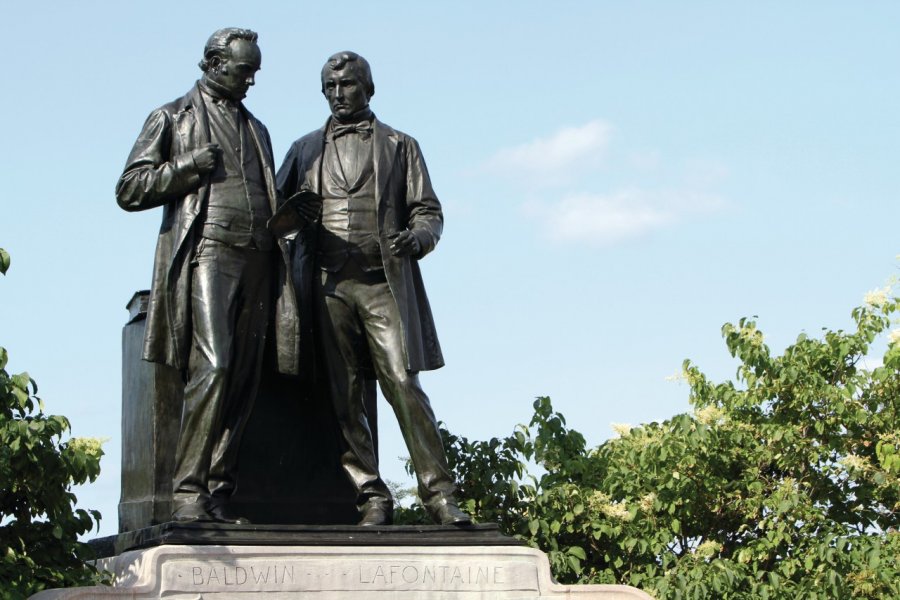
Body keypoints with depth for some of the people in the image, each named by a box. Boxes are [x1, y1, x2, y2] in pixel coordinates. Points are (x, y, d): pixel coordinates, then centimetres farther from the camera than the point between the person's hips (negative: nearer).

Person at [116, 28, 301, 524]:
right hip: (206, 253, -6)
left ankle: (217, 493, -1)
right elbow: (129, 190, 5)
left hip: (256, 260, 6)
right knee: (213, 367, -21)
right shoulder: (173, 118, 12)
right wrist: (189, 166, -7)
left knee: (243, 382, -2)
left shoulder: (256, 129, 28)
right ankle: (187, 491, -19)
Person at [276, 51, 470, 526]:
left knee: (404, 385, -12)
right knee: (343, 398, -2)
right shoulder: (306, 149, 20)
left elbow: (428, 211, 11)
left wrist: (417, 238, -11)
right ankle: (371, 499, 3)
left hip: (383, 282, -2)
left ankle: (439, 493, -8)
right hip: (327, 285, 2)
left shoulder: (399, 146, 15)